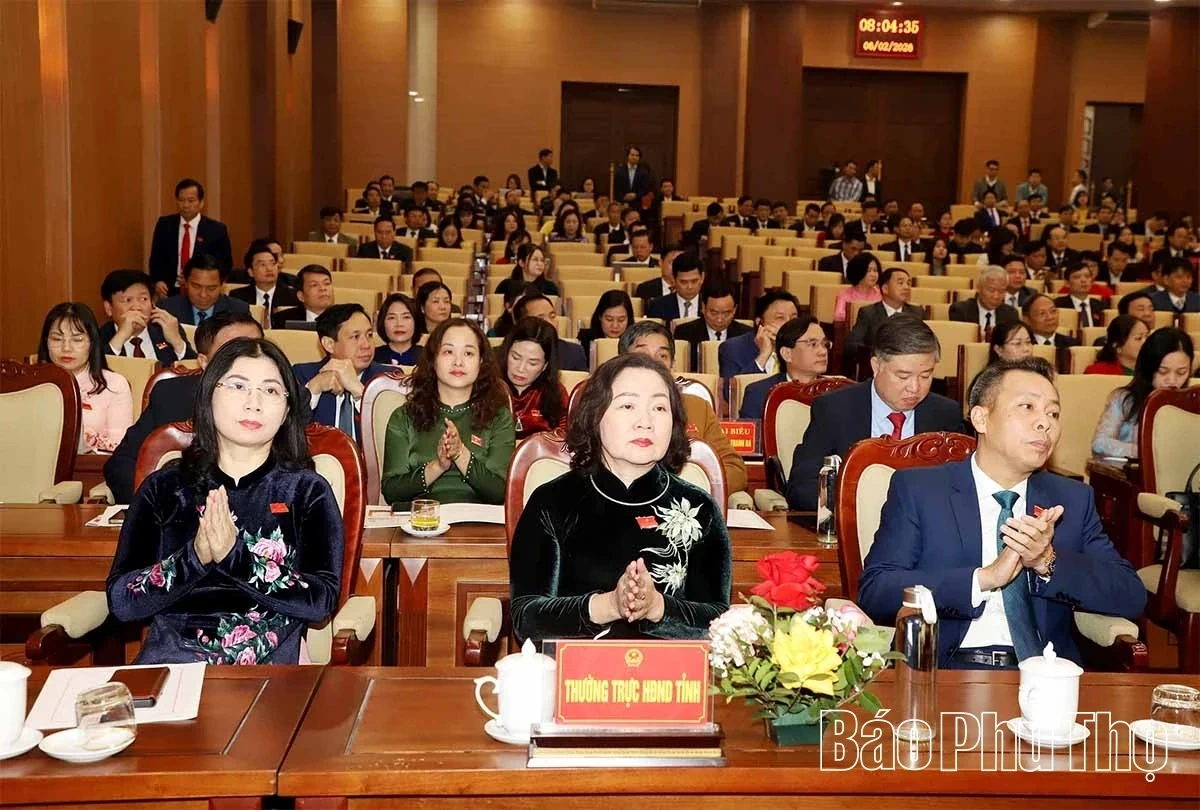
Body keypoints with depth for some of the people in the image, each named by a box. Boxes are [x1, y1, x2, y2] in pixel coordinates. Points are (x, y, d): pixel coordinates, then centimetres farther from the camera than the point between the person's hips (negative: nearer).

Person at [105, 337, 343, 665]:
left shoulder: (307, 492, 8)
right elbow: (121, 600, 5)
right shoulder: (164, 487, 12)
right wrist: (194, 557, -11)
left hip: (270, 666, -1)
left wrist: (236, 555, -14)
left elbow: (322, 601, -4)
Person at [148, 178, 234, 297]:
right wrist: (158, 281, -7)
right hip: (170, 292, 1)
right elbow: (156, 258, 12)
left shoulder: (216, 229, 0)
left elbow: (225, 264, 3)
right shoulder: (164, 225, 8)